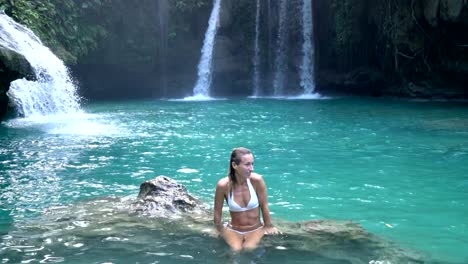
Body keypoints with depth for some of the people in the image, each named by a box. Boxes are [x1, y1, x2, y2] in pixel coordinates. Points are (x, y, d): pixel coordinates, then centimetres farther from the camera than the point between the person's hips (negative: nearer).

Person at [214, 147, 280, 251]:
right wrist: (220, 231, 6)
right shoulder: (223, 185, -19)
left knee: (249, 248, -23)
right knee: (236, 250, -25)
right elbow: (217, 212, -5)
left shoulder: (257, 180, -19)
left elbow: (264, 205, -6)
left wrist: (268, 226, 4)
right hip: (233, 230, -1)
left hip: (256, 229, 1)